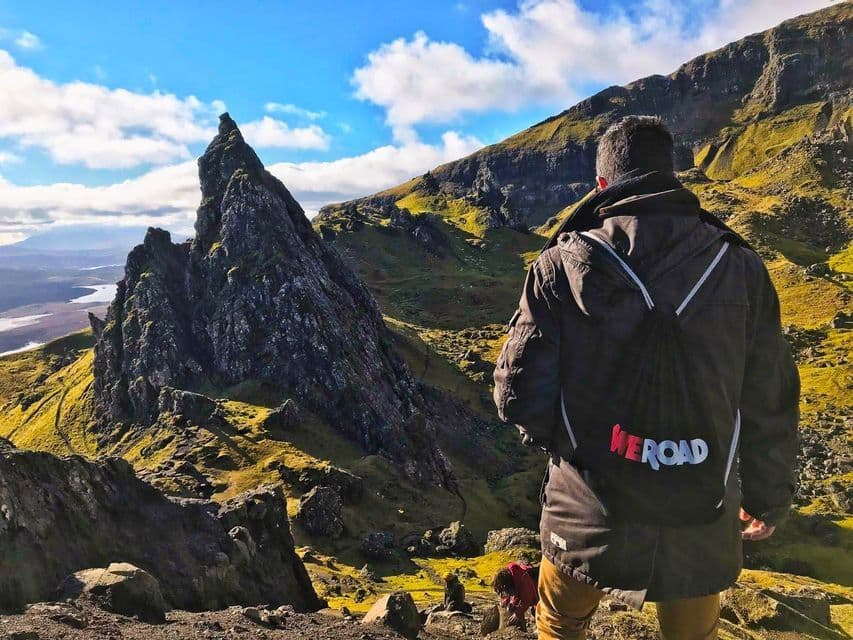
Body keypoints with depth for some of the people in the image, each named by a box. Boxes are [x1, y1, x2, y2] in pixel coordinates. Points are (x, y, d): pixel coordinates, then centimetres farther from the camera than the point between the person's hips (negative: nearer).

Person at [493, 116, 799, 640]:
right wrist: (768, 497, 17)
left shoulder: (563, 264, -12)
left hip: (588, 519, -2)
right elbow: (769, 404, 0)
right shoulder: (739, 266, -5)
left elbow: (520, 395, -13)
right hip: (702, 528, 3)